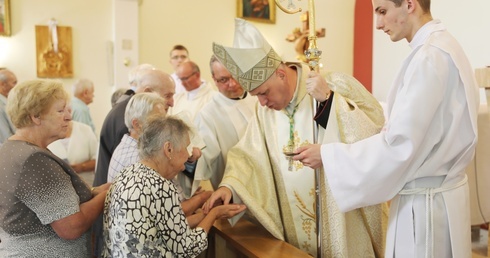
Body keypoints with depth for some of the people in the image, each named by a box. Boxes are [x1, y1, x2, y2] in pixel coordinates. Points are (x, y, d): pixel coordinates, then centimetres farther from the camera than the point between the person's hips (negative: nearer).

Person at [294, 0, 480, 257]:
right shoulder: (441, 47, 9)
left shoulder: (429, 56, -21)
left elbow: (400, 144, -23)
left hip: (425, 201, -9)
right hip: (438, 191, 9)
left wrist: (327, 155, -16)